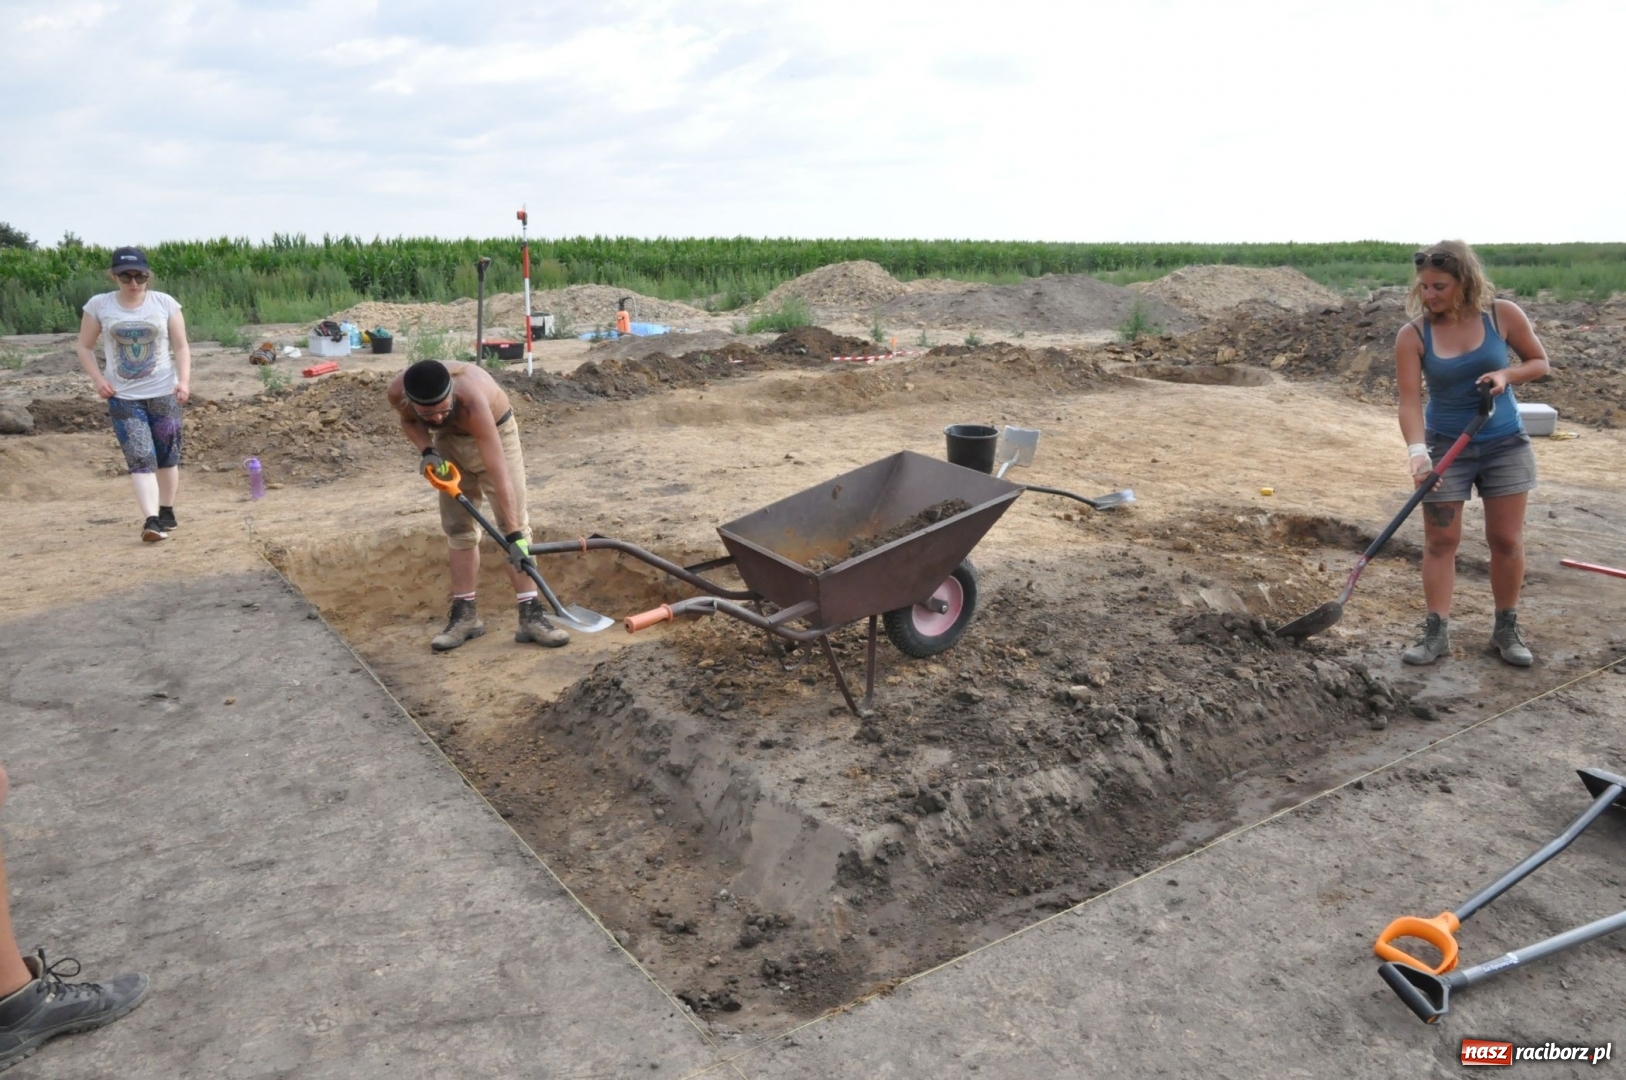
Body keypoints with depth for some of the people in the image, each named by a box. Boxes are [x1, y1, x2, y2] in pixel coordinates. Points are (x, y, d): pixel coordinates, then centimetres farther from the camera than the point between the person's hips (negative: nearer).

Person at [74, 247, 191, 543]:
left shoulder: (165, 303, -3)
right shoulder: (98, 305, -1)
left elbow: (181, 346, 0)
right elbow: (84, 346, 7)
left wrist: (184, 380, -15)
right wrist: (98, 379, -8)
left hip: (163, 393, 1)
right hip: (122, 396, 0)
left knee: (167, 456, 8)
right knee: (140, 458, -10)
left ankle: (167, 512, 25)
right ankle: (151, 520, -19)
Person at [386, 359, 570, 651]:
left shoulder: (472, 400, -43)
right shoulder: (398, 392, -30)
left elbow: (499, 472, -44)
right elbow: (408, 421, -3)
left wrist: (514, 535, -46)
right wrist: (427, 451, -24)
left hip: (494, 433, -4)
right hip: (448, 440, 4)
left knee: (515, 522, -11)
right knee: (458, 528, 4)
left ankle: (531, 615, -9)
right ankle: (464, 614, 13)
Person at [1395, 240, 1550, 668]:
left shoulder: (1503, 315, -10)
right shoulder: (1412, 335, -14)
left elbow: (1540, 363, 2)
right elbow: (1410, 399, -20)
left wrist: (1507, 374, -20)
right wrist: (1417, 451, -35)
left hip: (1506, 444, 1)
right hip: (1446, 445, -1)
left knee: (1507, 539, 7)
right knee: (1440, 540, 1)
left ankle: (1507, 629, 22)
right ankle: (1437, 632, 9)